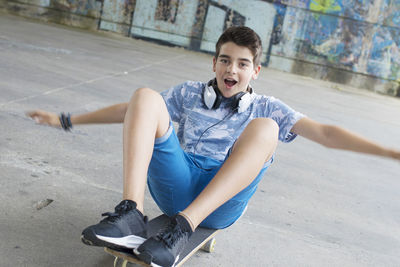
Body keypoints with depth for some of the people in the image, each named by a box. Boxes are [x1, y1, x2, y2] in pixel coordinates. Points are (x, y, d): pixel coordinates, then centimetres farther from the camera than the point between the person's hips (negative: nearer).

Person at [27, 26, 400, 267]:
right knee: (145, 96, -14)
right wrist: (67, 121, 18)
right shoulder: (189, 95, 20)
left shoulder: (266, 108, 15)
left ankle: (183, 227, -36)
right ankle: (131, 215, -34)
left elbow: (325, 133, 5)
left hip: (222, 203, -1)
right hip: (177, 186, 2)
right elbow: (127, 111, 21)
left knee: (264, 127, -26)